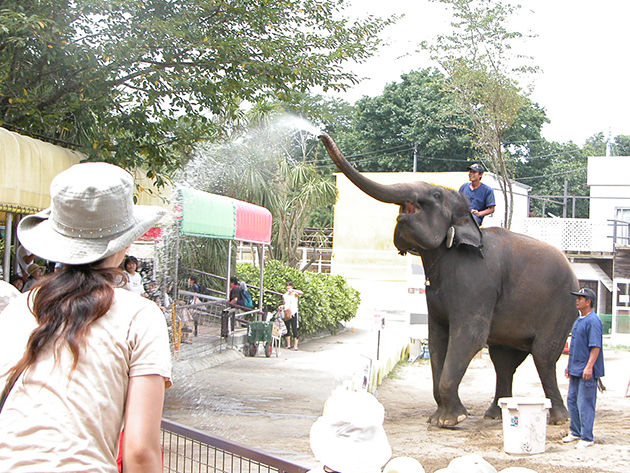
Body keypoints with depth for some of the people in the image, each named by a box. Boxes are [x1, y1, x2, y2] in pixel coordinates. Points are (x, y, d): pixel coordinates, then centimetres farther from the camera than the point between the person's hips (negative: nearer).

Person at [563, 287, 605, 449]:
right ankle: (576, 432, 27)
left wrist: (589, 366, -26)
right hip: (575, 369, 10)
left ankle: (587, 438, 0)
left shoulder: (593, 321, -14)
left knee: (585, 403, -6)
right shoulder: (578, 320, 15)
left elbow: (596, 346, -20)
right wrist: (569, 365, 22)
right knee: (572, 400, 15)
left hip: (587, 371, -10)